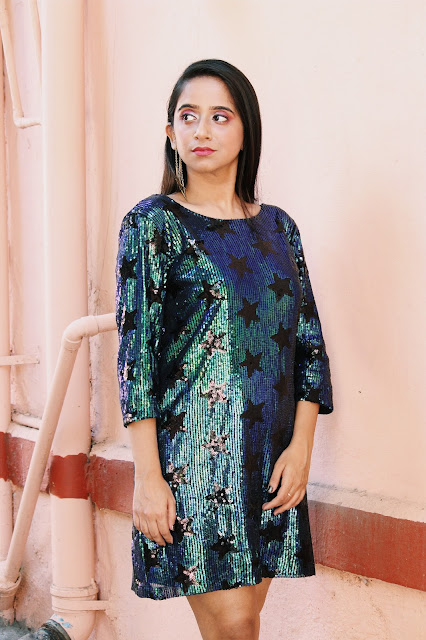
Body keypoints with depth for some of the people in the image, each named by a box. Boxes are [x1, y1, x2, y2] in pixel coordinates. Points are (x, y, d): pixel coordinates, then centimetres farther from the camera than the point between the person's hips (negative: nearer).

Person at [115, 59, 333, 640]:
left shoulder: (277, 227, 12)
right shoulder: (152, 223, -1)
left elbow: (308, 340, 10)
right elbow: (135, 348, -7)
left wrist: (301, 446, -2)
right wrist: (147, 474, -12)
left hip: (271, 455, 4)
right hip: (192, 447, -4)